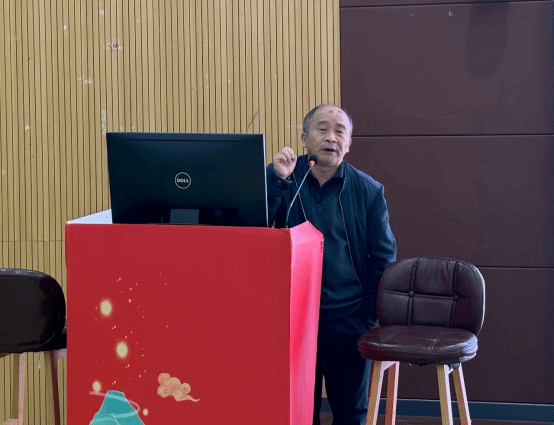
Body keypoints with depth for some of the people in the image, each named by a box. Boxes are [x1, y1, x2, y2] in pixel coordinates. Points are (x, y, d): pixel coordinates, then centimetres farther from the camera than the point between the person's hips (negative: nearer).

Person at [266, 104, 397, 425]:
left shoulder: (368, 191, 1)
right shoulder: (281, 177, 2)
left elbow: (383, 259, 4)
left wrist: (372, 317, -3)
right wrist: (277, 179, -21)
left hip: (350, 319, 0)